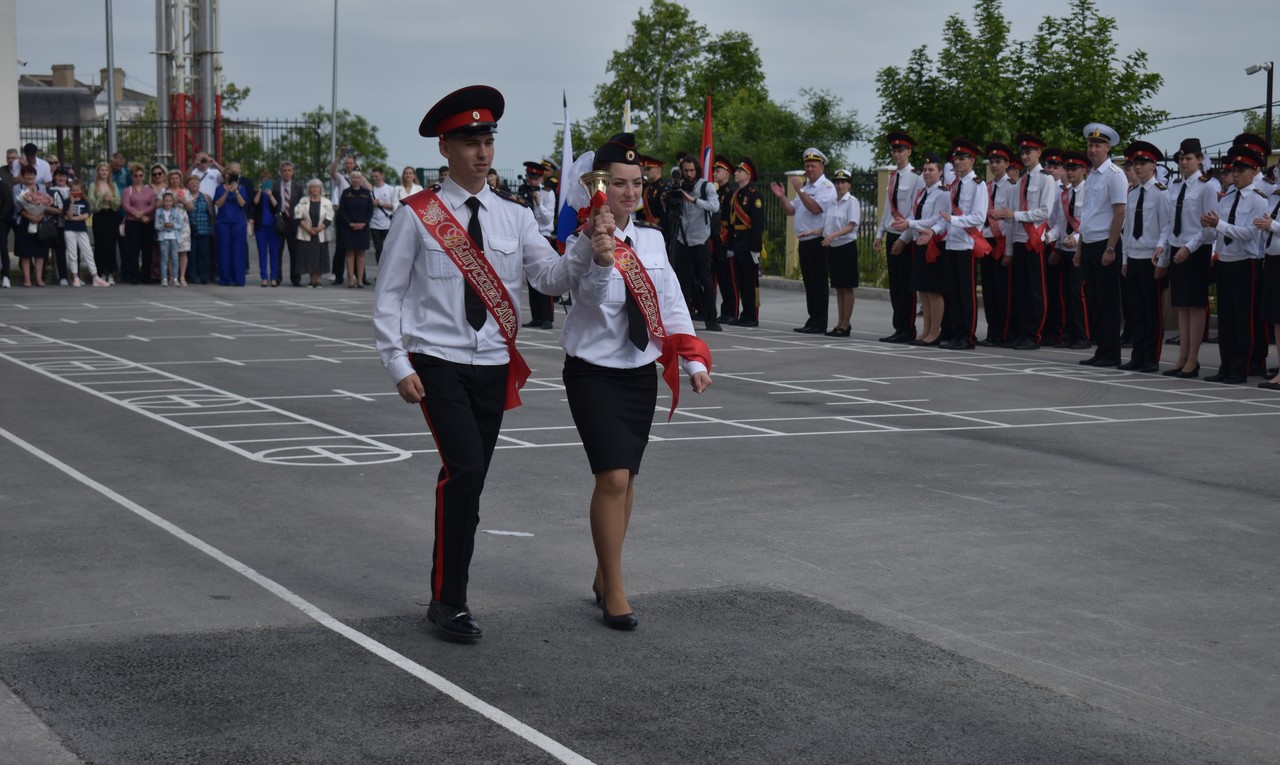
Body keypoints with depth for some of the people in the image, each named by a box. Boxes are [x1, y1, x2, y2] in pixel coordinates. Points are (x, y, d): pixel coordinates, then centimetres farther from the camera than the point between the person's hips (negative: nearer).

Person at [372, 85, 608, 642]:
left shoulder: (513, 215, 6)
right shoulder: (418, 216, -3)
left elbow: (554, 277, -2)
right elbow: (388, 295, -1)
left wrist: (591, 251, -22)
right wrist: (399, 365, -8)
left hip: (493, 366, 4)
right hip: (438, 364, -4)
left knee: (469, 481, 9)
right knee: (464, 469, -19)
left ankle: (448, 596, 22)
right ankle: (448, 601, -10)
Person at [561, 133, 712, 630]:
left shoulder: (651, 239, 6)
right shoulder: (582, 240, -12)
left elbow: (671, 301, 11)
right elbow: (594, 294, -29)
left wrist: (693, 360, 5)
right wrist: (601, 251, -48)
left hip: (641, 372, 6)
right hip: (594, 373, -6)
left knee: (626, 479, 12)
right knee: (613, 477, -15)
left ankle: (603, 577, 27)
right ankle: (614, 594, -6)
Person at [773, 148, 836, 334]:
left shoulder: (826, 187, -7)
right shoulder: (805, 187, 20)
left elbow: (815, 208, -21)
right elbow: (791, 211, 20)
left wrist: (799, 190, -21)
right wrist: (782, 197, 4)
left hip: (818, 241, -8)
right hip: (804, 241, 8)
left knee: (818, 283, -6)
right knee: (809, 283, 11)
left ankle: (819, 324, -4)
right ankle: (812, 321, 16)